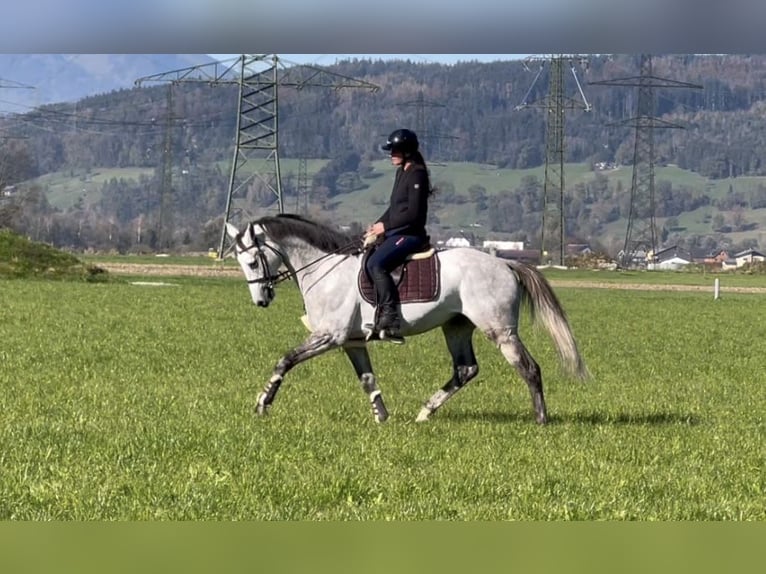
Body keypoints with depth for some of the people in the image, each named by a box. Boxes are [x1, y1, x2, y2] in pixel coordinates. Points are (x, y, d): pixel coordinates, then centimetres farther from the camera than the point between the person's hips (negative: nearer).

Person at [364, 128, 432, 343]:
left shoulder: (416, 175, -13)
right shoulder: (401, 173, 17)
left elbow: (413, 213, -20)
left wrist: (385, 226, -16)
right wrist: (377, 225, 9)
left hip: (410, 235, -11)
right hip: (395, 233, 11)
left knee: (376, 264, -30)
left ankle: (390, 319, -32)